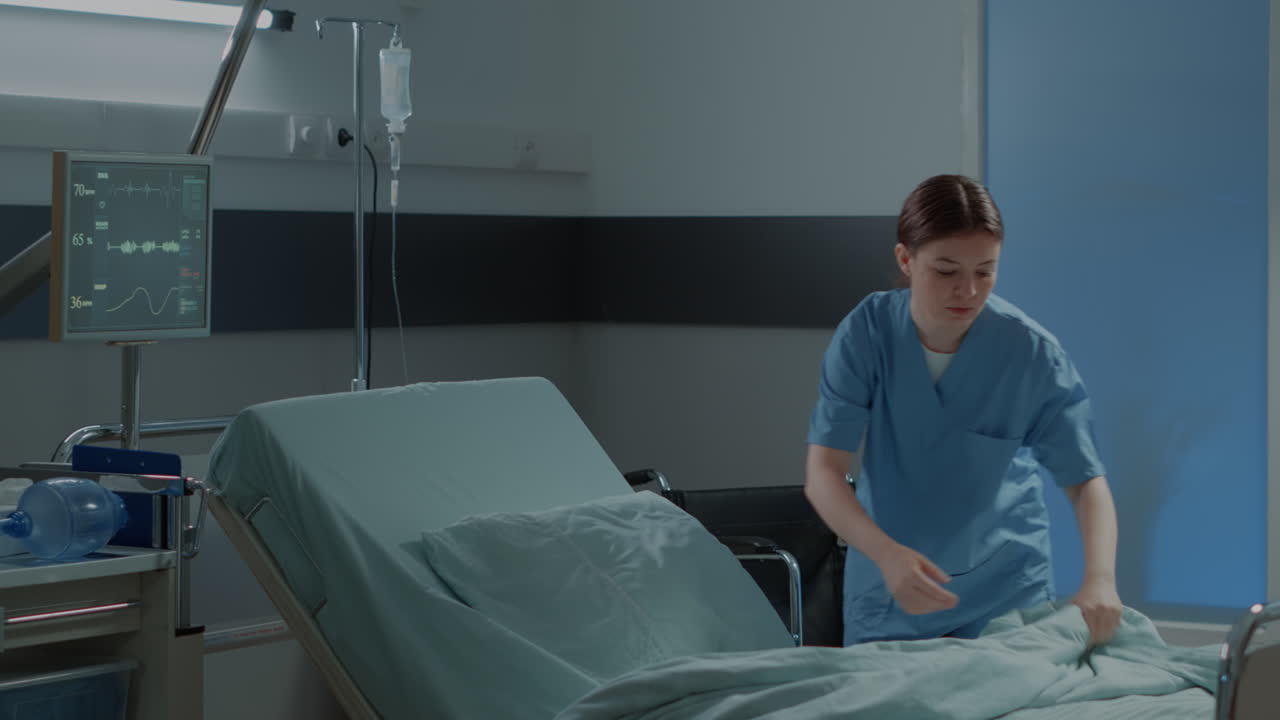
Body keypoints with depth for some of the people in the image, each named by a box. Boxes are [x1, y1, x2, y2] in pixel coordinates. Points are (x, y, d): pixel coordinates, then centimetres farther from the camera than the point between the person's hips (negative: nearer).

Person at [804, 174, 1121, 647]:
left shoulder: (1033, 353, -17)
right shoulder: (867, 334, -16)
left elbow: (1085, 480, -13)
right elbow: (822, 473, -20)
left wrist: (1100, 577, -32)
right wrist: (886, 553, -38)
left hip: (1005, 594, 0)